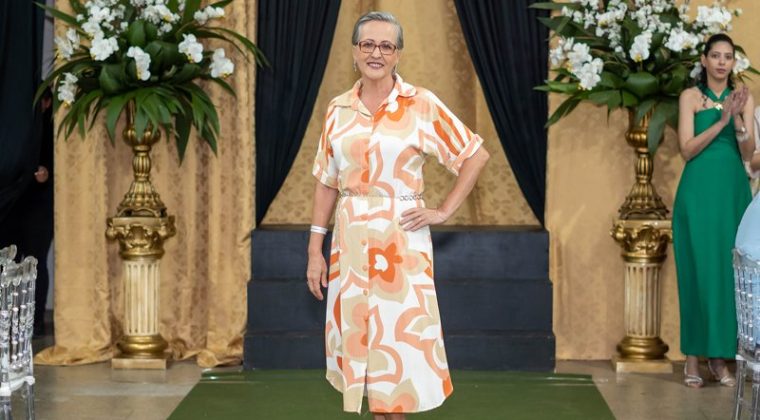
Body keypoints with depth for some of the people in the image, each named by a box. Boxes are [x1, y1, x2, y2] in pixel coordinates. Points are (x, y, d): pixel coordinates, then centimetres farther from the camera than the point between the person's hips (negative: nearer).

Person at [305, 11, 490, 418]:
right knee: (360, 337, 8)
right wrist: (315, 250, 6)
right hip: (351, 242, 4)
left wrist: (444, 211, -6)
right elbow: (326, 182, 10)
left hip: (401, 239, -4)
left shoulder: (422, 105, -5)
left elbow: (476, 155, -1)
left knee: (397, 337, -1)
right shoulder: (338, 110, 6)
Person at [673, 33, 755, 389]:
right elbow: (687, 149, -9)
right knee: (699, 270, -3)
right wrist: (721, 120, -17)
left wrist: (737, 119, -16)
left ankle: (719, 355, 10)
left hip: (734, 191, 3)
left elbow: (748, 153, 1)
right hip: (699, 192, -3)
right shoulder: (690, 96, 0)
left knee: (730, 270, 2)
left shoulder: (743, 97, 8)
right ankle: (693, 357, 2)